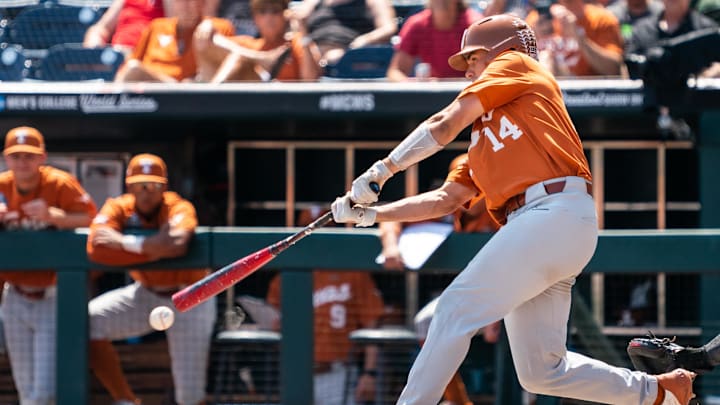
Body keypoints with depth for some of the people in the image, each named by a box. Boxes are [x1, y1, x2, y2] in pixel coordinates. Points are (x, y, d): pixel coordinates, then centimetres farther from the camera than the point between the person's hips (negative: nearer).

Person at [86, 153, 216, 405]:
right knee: (89, 323, -17)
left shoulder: (179, 209, -20)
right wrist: (153, 248, -32)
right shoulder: (118, 208, -11)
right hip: (146, 295, 4)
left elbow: (177, 244, -43)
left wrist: (124, 243, -35)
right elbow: (95, 248, -30)